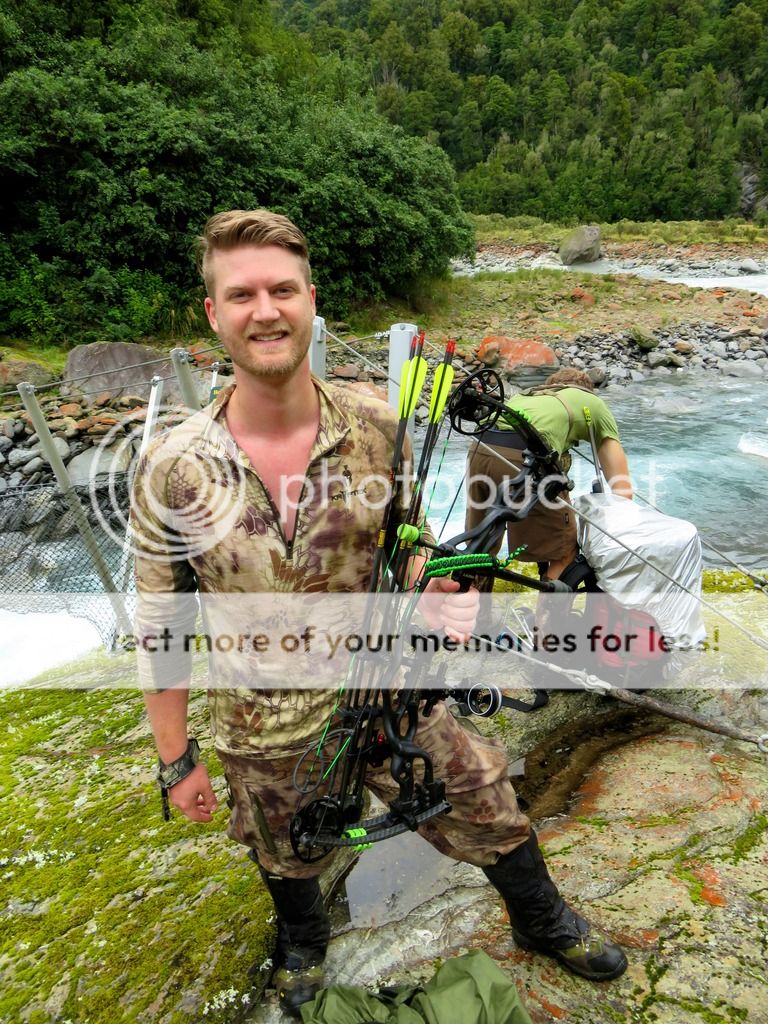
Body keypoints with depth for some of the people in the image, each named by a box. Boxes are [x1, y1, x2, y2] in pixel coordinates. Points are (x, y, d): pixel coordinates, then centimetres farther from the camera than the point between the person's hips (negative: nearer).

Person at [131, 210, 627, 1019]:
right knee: (287, 861, 27)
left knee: (491, 815, 15)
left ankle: (542, 922, 52)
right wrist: (176, 762, -2)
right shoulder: (172, 471, -19)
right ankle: (302, 944, 65)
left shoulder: (380, 431, -15)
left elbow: (425, 548, 2)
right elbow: (159, 628, -8)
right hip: (265, 733, 0)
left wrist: (451, 608, -19)